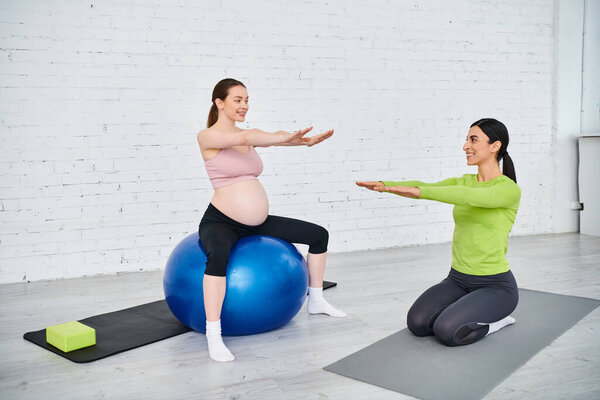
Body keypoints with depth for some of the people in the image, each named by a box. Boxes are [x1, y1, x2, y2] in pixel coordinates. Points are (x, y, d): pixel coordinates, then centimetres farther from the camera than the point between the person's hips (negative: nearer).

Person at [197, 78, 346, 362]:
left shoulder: (250, 135, 11)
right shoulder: (207, 136, -8)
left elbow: (275, 138, -9)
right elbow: (243, 138, -27)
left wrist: (302, 140, -29)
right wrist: (285, 138, -33)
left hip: (257, 222, 7)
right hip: (221, 222, -7)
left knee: (318, 235, 9)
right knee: (219, 256, -42)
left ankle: (315, 300, 25)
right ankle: (213, 336, -35)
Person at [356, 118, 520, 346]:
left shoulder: (509, 189, -13)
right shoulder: (463, 181, 9)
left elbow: (469, 197, -32)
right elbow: (424, 187, -5)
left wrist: (419, 192, -42)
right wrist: (386, 185, -22)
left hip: (496, 285, -6)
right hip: (458, 280, 6)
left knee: (446, 331, -28)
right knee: (417, 323, -15)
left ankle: (495, 319, 1)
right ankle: (463, 310, 12)